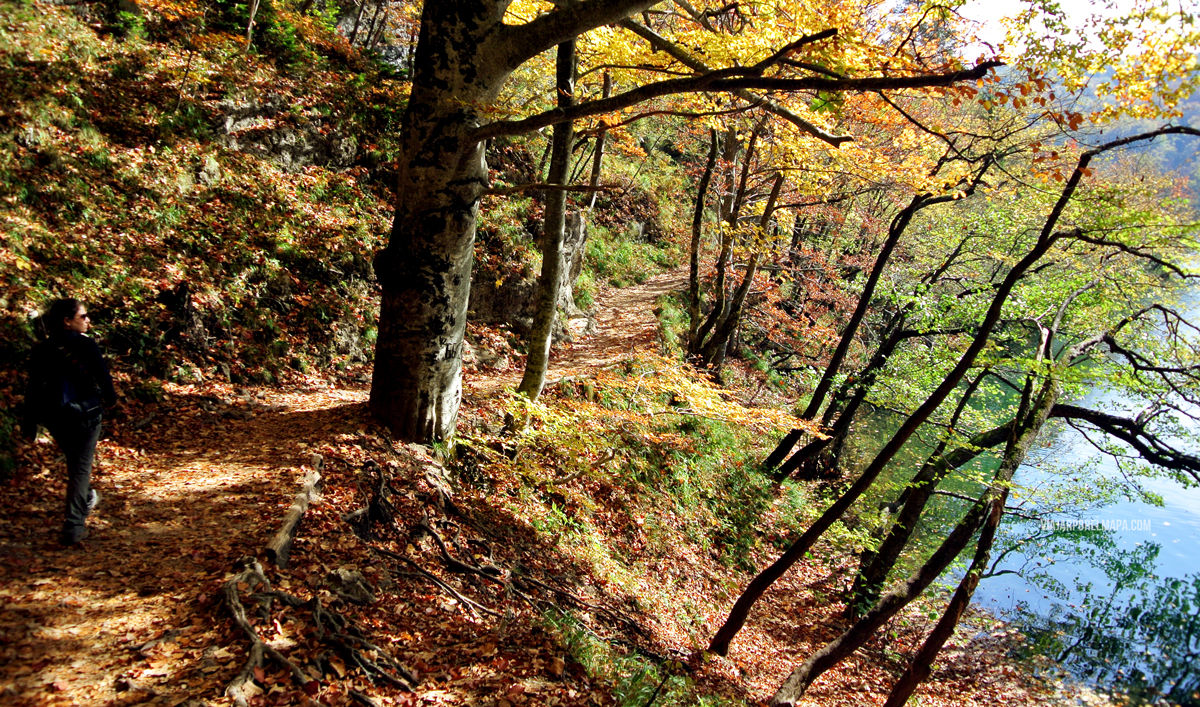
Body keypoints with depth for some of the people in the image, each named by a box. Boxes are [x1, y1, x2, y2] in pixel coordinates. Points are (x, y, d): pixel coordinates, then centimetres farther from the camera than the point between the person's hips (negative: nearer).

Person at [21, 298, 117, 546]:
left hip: (54, 418, 4)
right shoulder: (85, 345, -12)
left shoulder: (40, 351, 0)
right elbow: (103, 376, -10)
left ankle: (86, 498, 48)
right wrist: (110, 398, 11)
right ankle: (73, 527, -3)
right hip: (84, 414, -4)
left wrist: (29, 423, 6)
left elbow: (33, 389, 1)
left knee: (74, 462, 27)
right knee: (81, 467, 2)